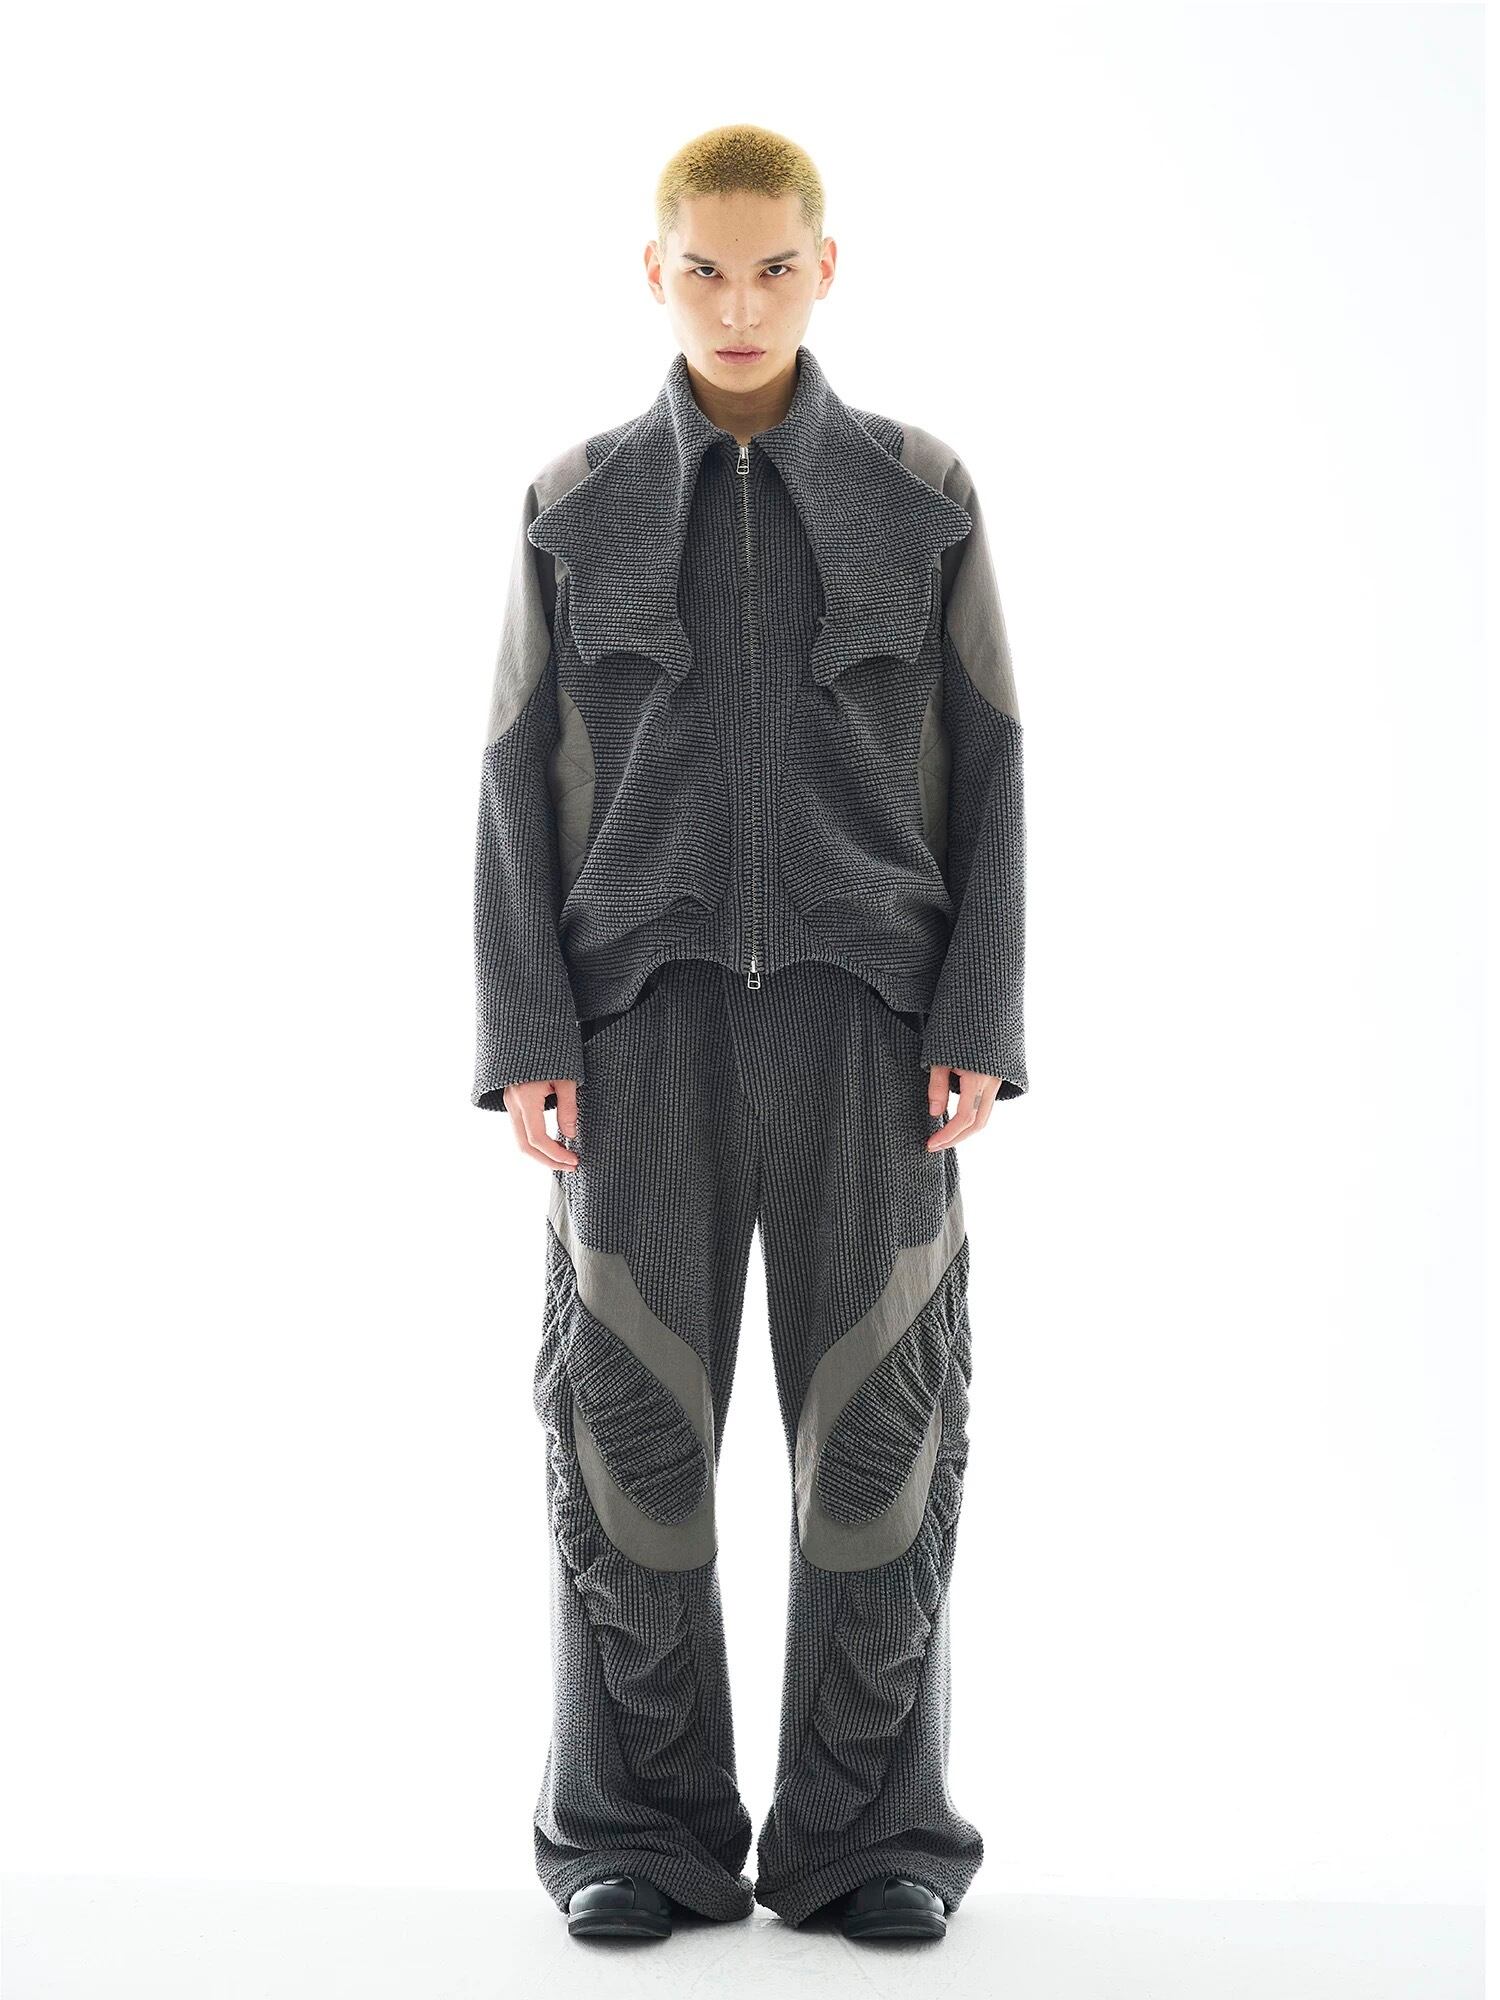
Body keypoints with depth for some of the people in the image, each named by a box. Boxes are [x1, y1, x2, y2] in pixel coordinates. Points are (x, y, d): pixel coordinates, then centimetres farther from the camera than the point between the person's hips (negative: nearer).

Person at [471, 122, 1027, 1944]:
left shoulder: (922, 496, 6)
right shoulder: (574, 509, 7)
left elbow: (984, 772, 4)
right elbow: (523, 786, 4)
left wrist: (977, 1030, -6)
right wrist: (526, 1043, -6)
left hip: (861, 1010, 0)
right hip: (649, 1012, 0)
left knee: (875, 1416, -1)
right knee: (630, 1414, -2)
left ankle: (871, 1834, 10)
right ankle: (641, 1831, 10)